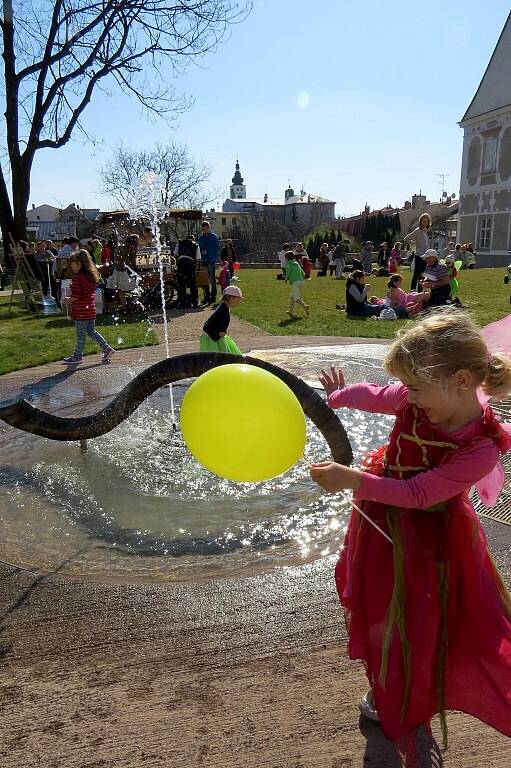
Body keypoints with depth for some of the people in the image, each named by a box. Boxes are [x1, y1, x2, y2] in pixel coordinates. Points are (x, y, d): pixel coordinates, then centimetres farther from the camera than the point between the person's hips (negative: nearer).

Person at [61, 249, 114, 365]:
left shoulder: (78, 277, -18)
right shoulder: (92, 275, 7)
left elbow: (75, 296, -21)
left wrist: (68, 300, 0)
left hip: (81, 310, -8)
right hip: (91, 308, 8)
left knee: (80, 334, 4)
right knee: (91, 331, 19)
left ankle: (78, 356, 17)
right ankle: (107, 349, 15)